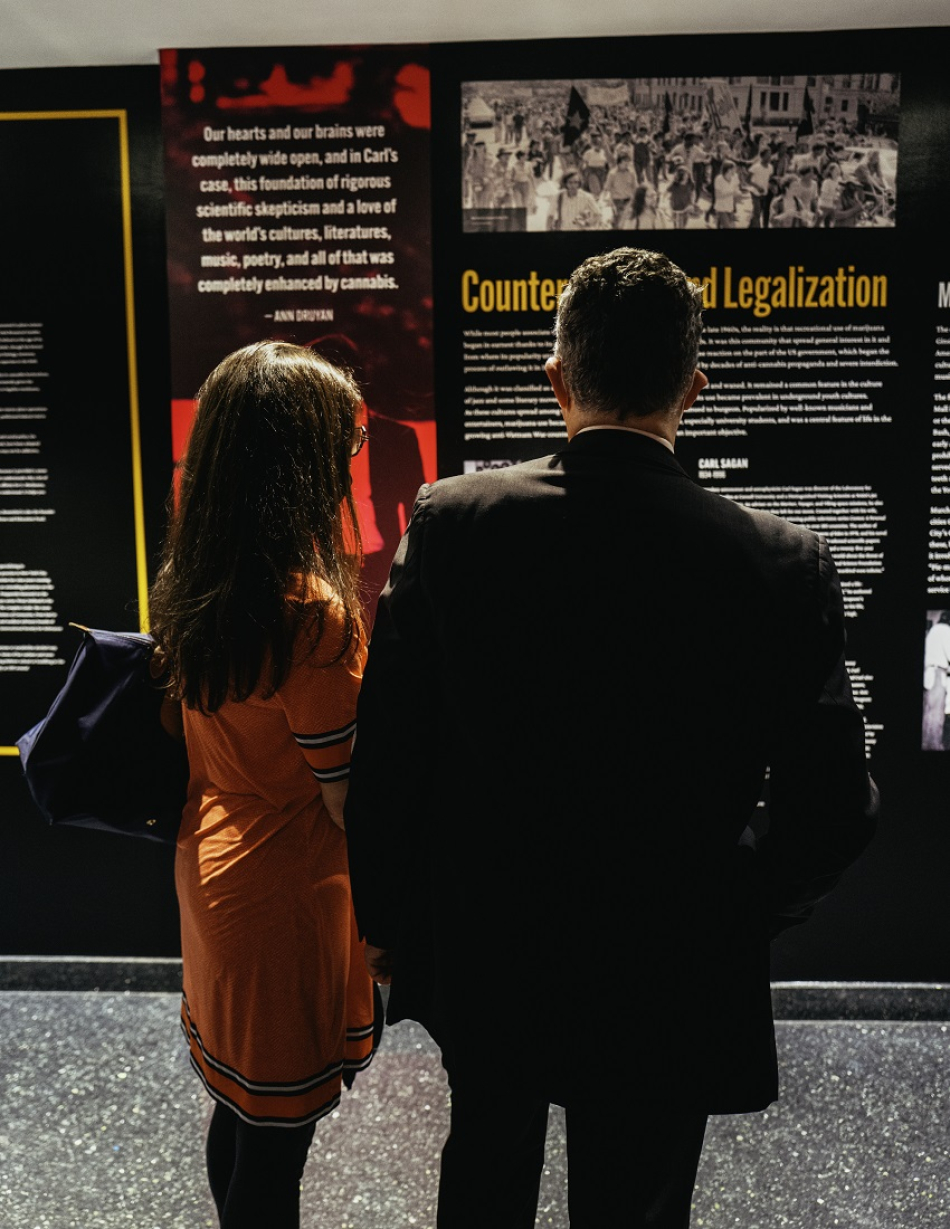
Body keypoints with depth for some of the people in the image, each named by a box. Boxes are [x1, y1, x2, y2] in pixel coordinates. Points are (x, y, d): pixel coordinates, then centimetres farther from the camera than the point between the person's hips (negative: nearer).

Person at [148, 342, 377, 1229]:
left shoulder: (190, 582, -1)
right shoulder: (312, 609, -26)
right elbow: (347, 798, -21)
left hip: (209, 864, 8)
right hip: (286, 897, -8)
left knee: (238, 1117, 26)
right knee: (275, 1145, 13)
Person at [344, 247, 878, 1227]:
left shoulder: (450, 521, -16)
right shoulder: (782, 562, -18)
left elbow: (386, 750, -11)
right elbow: (833, 809, -11)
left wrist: (384, 914, 5)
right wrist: (742, 918, 8)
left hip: (481, 956, 2)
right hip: (670, 988, -1)